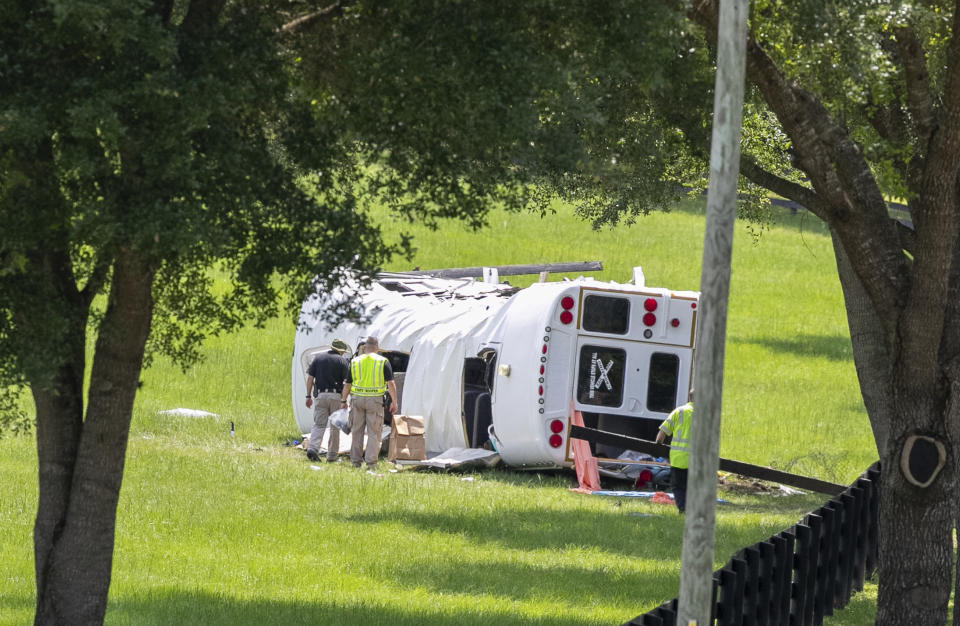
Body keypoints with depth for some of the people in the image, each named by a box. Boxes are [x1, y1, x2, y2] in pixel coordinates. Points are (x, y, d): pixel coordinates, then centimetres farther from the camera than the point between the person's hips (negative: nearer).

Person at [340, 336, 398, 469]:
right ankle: (371, 462, -5)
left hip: (357, 398, 2)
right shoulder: (383, 362, -1)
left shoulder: (355, 361, 6)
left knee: (357, 431, 10)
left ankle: (356, 460, 12)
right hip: (375, 400, -2)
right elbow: (391, 383, -6)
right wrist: (394, 402, -1)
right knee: (374, 432, 1)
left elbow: (347, 384, 8)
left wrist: (343, 400, 17)